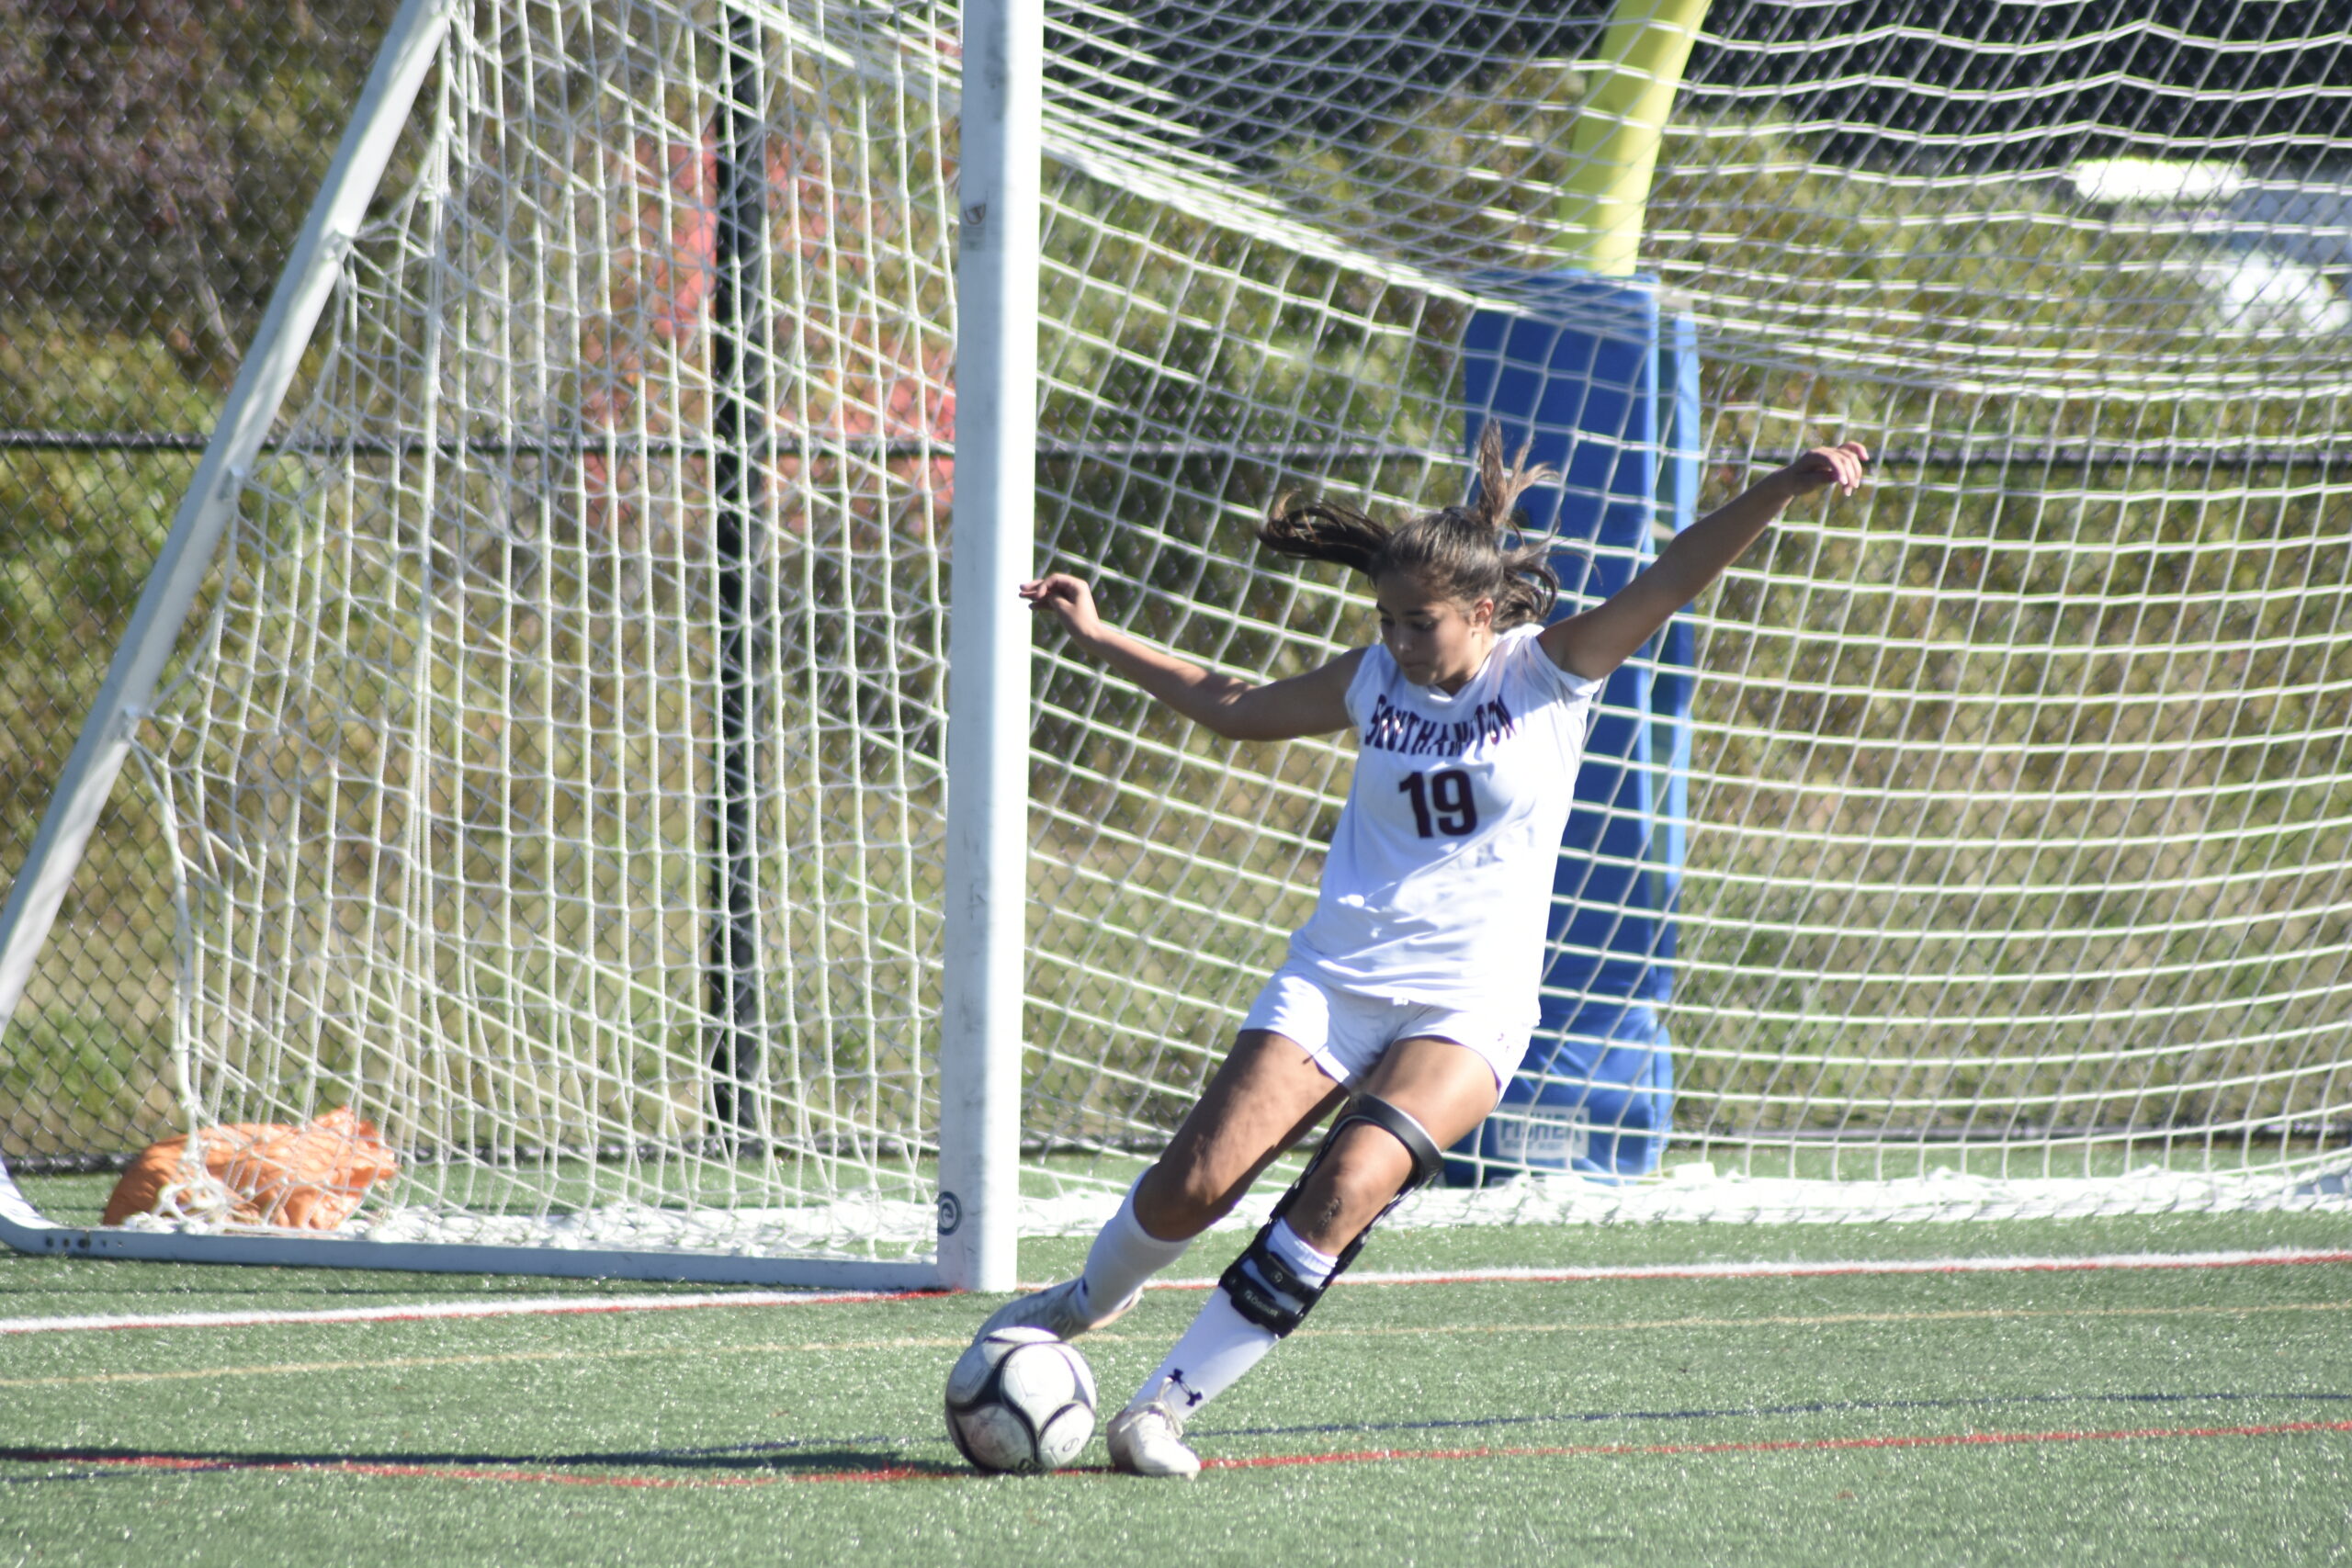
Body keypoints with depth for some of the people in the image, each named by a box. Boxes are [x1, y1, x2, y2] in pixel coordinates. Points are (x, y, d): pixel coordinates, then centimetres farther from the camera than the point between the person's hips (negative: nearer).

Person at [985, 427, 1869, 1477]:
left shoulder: (1549, 671, -1)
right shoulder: (1373, 682, 8)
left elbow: (1676, 576, -12)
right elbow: (1234, 707, 23)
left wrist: (1784, 489, -24)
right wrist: (1097, 638, 23)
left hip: (1468, 1006, -3)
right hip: (1333, 983, 3)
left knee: (1349, 1187, -26)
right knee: (1192, 1186, -10)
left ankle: (1163, 1408, -18)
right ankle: (1091, 1296, 24)